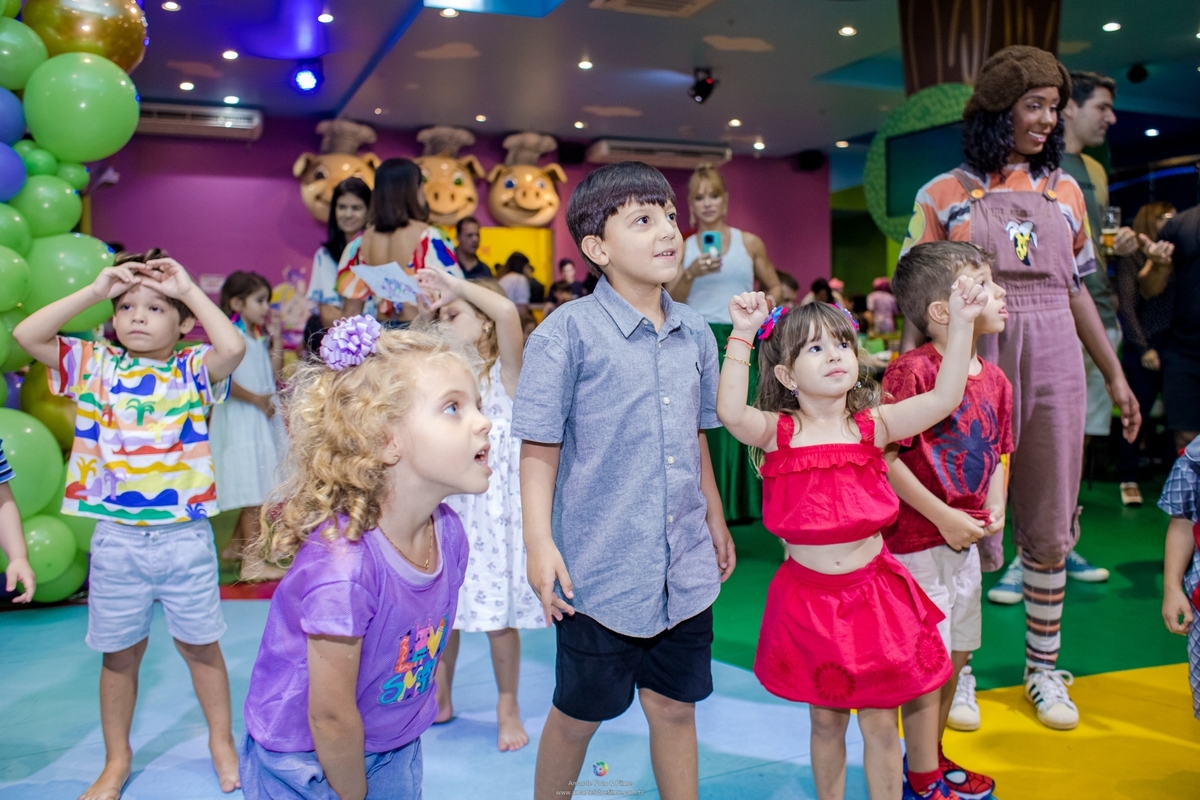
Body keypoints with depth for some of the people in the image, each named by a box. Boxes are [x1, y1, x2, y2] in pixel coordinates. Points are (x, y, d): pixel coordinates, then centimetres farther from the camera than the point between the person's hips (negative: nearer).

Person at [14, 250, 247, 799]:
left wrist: (189, 288, -16)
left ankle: (222, 742, 32)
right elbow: (26, 335, -9)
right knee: (120, 653, 15)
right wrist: (96, 289, -10)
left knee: (200, 645, 14)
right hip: (116, 539, 2)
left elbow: (233, 347, -25)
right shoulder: (92, 365, 2)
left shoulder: (193, 370, -4)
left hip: (185, 536, -2)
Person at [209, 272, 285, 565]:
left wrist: (276, 338, 6)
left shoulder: (261, 336, 14)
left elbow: (274, 374, 9)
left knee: (261, 487, 14)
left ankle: (235, 545, 29)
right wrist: (254, 399, -17)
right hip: (240, 419, -8)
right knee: (252, 494, -8)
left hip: (266, 416, 8)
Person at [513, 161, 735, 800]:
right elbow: (540, 448, -9)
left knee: (675, 707, 16)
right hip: (599, 571, -4)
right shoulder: (568, 332, -11)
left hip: (685, 568, 5)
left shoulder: (696, 333, 5)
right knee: (578, 714, 13)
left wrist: (717, 522, 19)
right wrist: (539, 542, -15)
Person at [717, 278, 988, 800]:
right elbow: (730, 412, -28)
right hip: (808, 596, 0)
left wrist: (961, 324, -21)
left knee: (879, 722, 12)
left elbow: (945, 398, -14)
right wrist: (743, 336, -31)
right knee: (825, 720, 16)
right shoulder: (778, 432, -8)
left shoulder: (873, 425, -3)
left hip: (872, 590, 1)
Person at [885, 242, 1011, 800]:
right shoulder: (912, 371, -19)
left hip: (965, 540, 8)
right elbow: (883, 456, -20)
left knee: (956, 656, 18)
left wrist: (995, 508, 1)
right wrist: (942, 516, -17)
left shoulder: (994, 379, 6)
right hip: (917, 542, -8)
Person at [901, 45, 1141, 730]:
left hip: (1052, 370, 4)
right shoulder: (943, 195, 1)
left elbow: (1078, 290, 15)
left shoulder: (1066, 191, 12)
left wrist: (1116, 376, 14)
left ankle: (1044, 667, 24)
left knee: (1049, 523, 9)